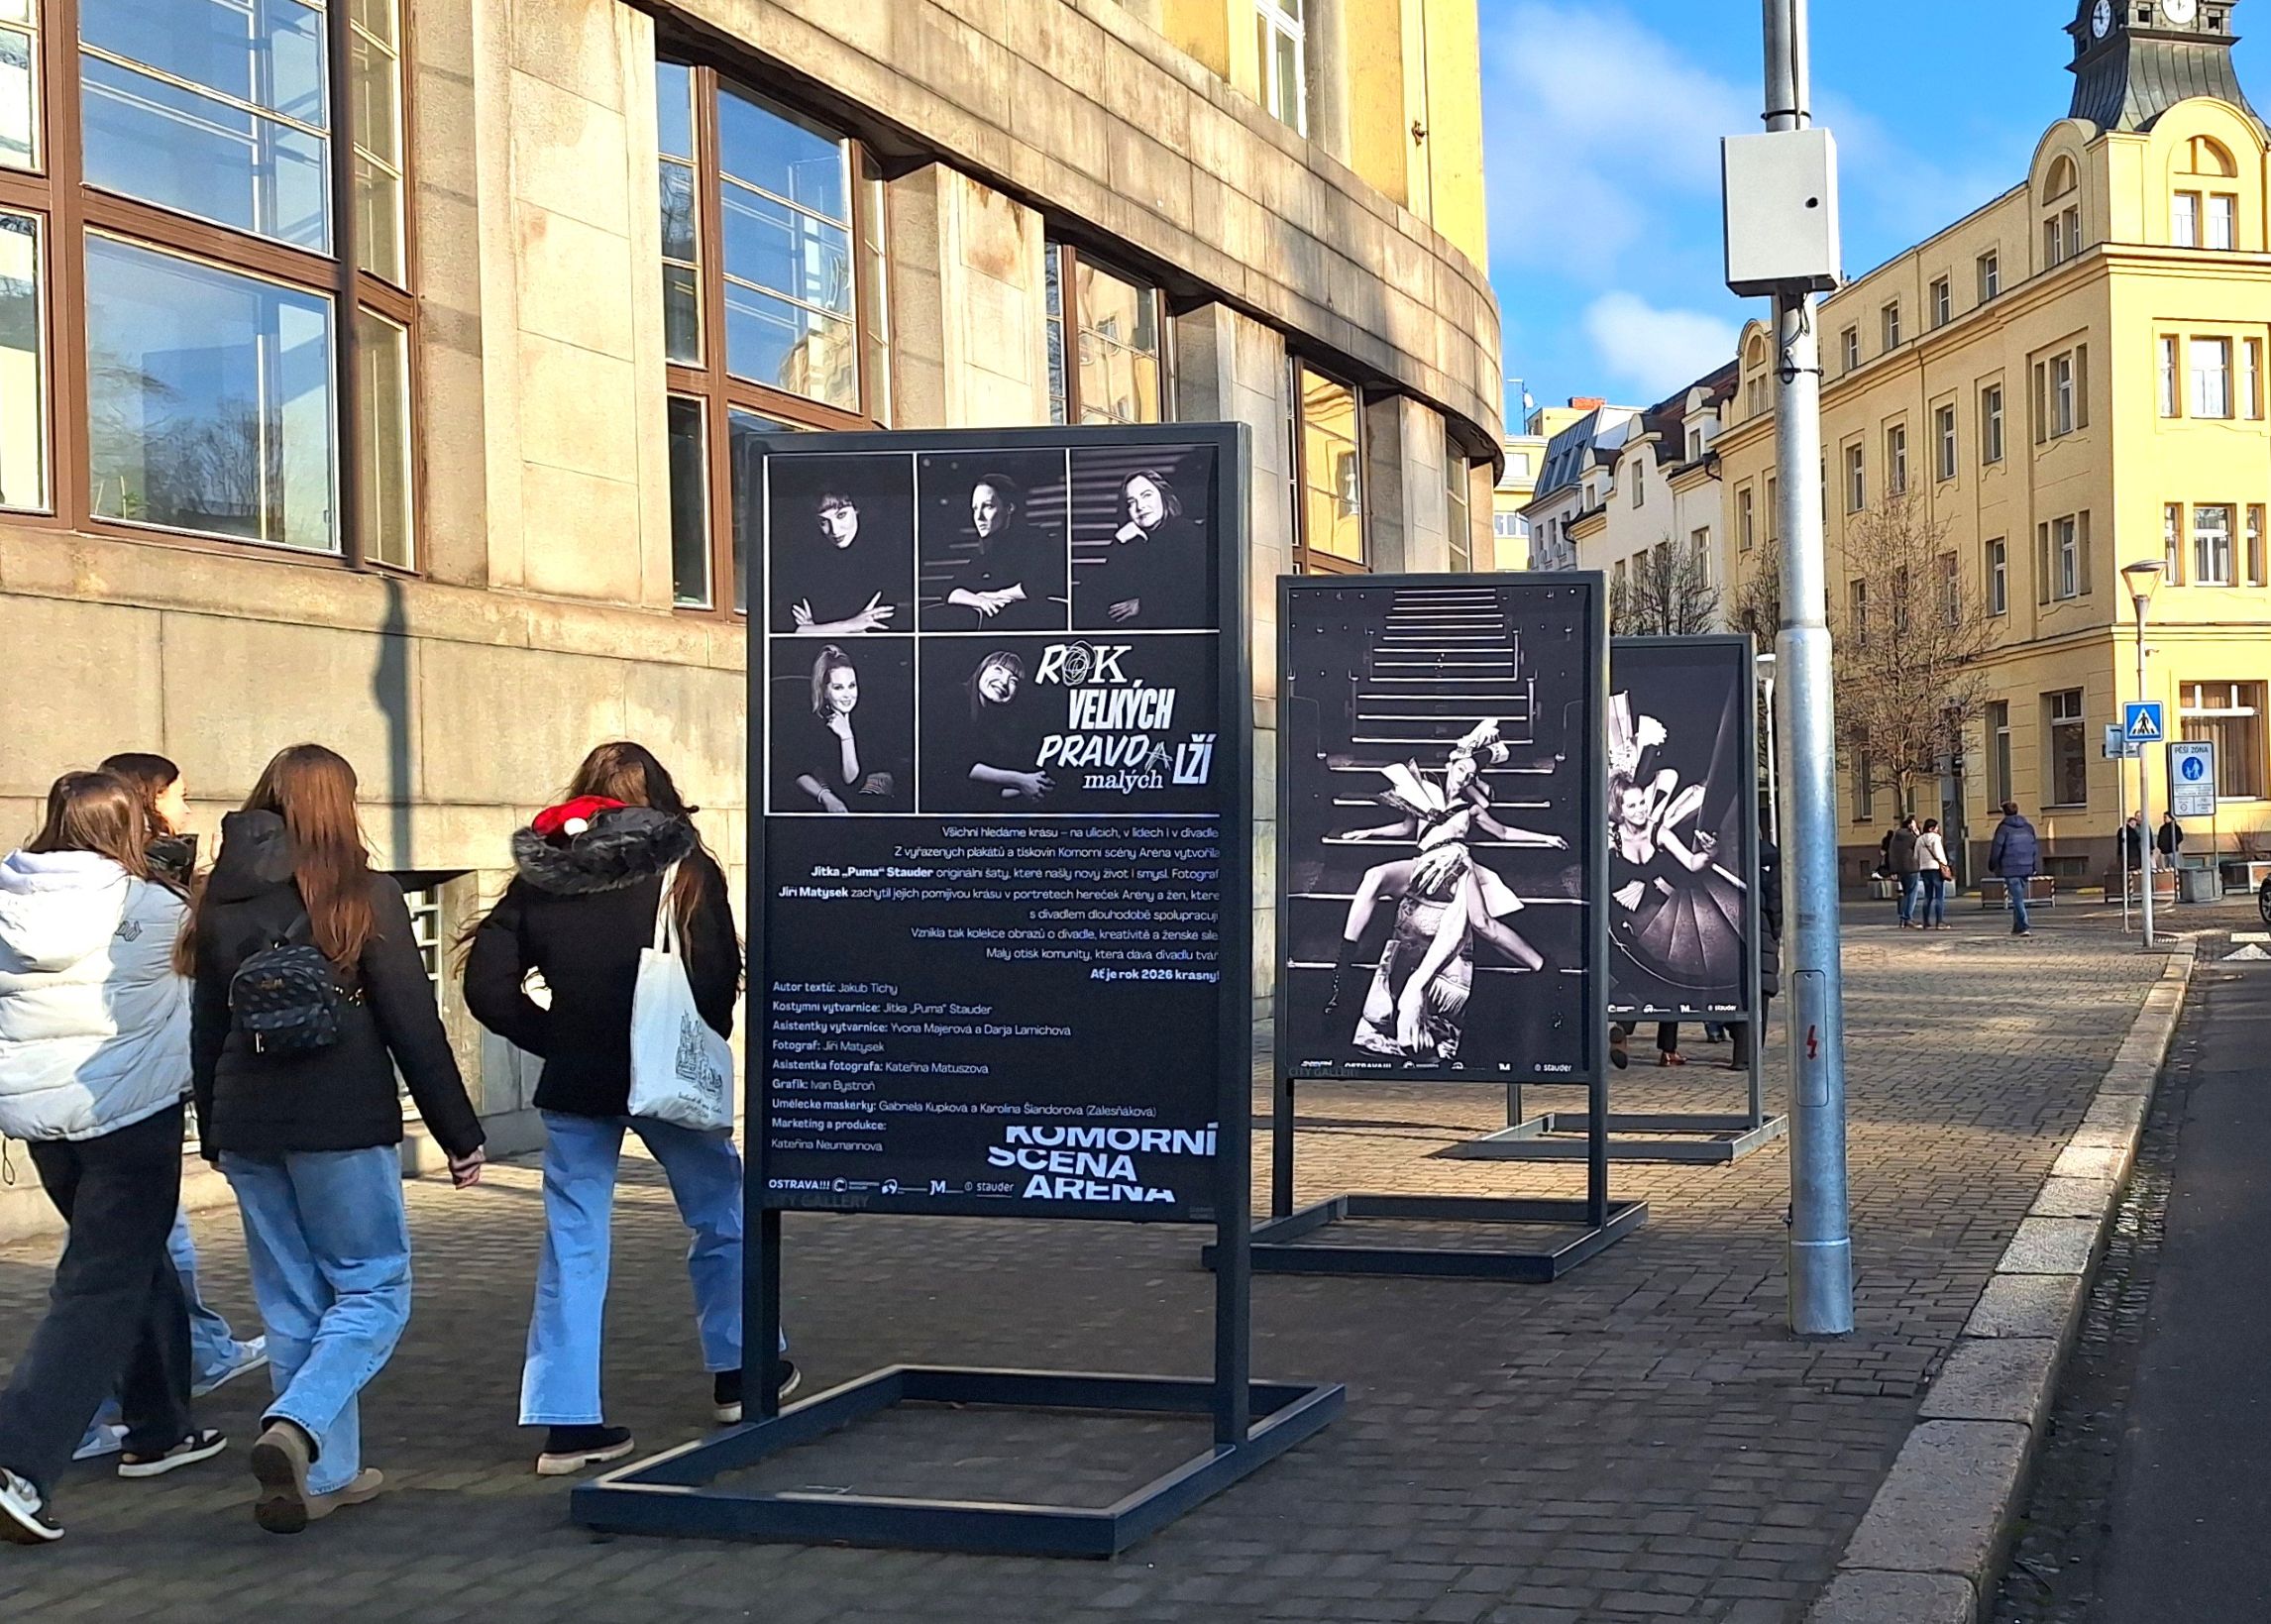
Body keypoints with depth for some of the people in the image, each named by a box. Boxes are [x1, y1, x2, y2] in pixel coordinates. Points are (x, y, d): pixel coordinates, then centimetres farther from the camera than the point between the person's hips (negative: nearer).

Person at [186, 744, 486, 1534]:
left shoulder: (221, 901, 8)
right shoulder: (362, 896, -7)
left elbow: (206, 1030, 13)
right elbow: (414, 1027, -7)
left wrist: (214, 1135, 22)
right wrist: (459, 1133, -2)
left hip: (247, 1127, 5)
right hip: (341, 1124, -5)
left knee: (293, 1304, 13)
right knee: (373, 1291, 4)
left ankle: (326, 1473, 16)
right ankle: (297, 1427, -18)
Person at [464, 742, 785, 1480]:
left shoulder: (539, 876, 1)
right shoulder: (685, 871, -6)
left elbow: (487, 988, -5)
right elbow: (719, 980, -11)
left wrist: (557, 1043, 4)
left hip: (575, 1087, 2)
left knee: (572, 1245, 8)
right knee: (720, 1221, 19)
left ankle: (566, 1420, 5)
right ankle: (738, 1371, 32)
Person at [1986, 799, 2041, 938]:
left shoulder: (2003, 828, -7)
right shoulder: (2028, 827, 10)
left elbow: (1996, 848, -6)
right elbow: (2035, 847, 14)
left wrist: (1992, 865, 7)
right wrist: (2034, 866, 21)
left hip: (2010, 869, -5)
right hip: (2026, 868, 6)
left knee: (2017, 898, -7)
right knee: (2019, 897, 18)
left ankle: (2024, 927, -17)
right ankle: (2017, 926, 21)